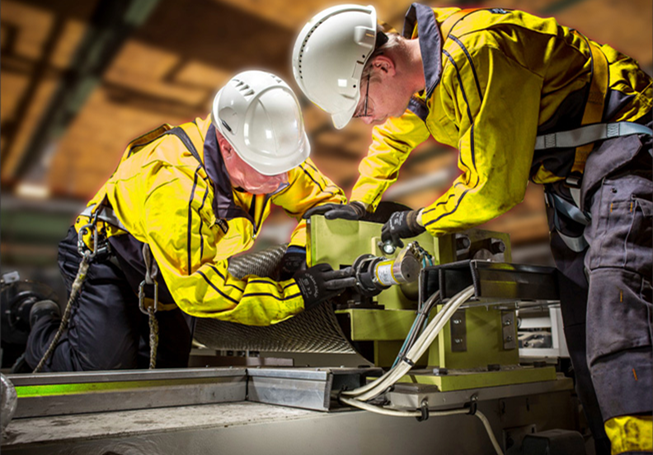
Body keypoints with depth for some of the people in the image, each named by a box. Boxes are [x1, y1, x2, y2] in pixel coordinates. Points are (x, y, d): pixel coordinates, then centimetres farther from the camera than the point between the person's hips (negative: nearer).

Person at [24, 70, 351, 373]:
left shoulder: (267, 151, -19)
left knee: (166, 371, 4)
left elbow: (326, 199, -8)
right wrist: (292, 295, -42)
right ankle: (44, 327, 19)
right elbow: (195, 289, -39)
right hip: (109, 257, -6)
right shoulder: (177, 185, -40)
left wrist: (298, 252, -27)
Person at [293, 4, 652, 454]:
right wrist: (358, 202, 14)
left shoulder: (475, 53, -28)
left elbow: (493, 188, -24)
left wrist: (418, 221, -10)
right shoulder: (420, 70, 2)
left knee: (616, 288, -26)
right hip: (569, 174, 8)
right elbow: (391, 139, 23)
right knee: (582, 323, 3)